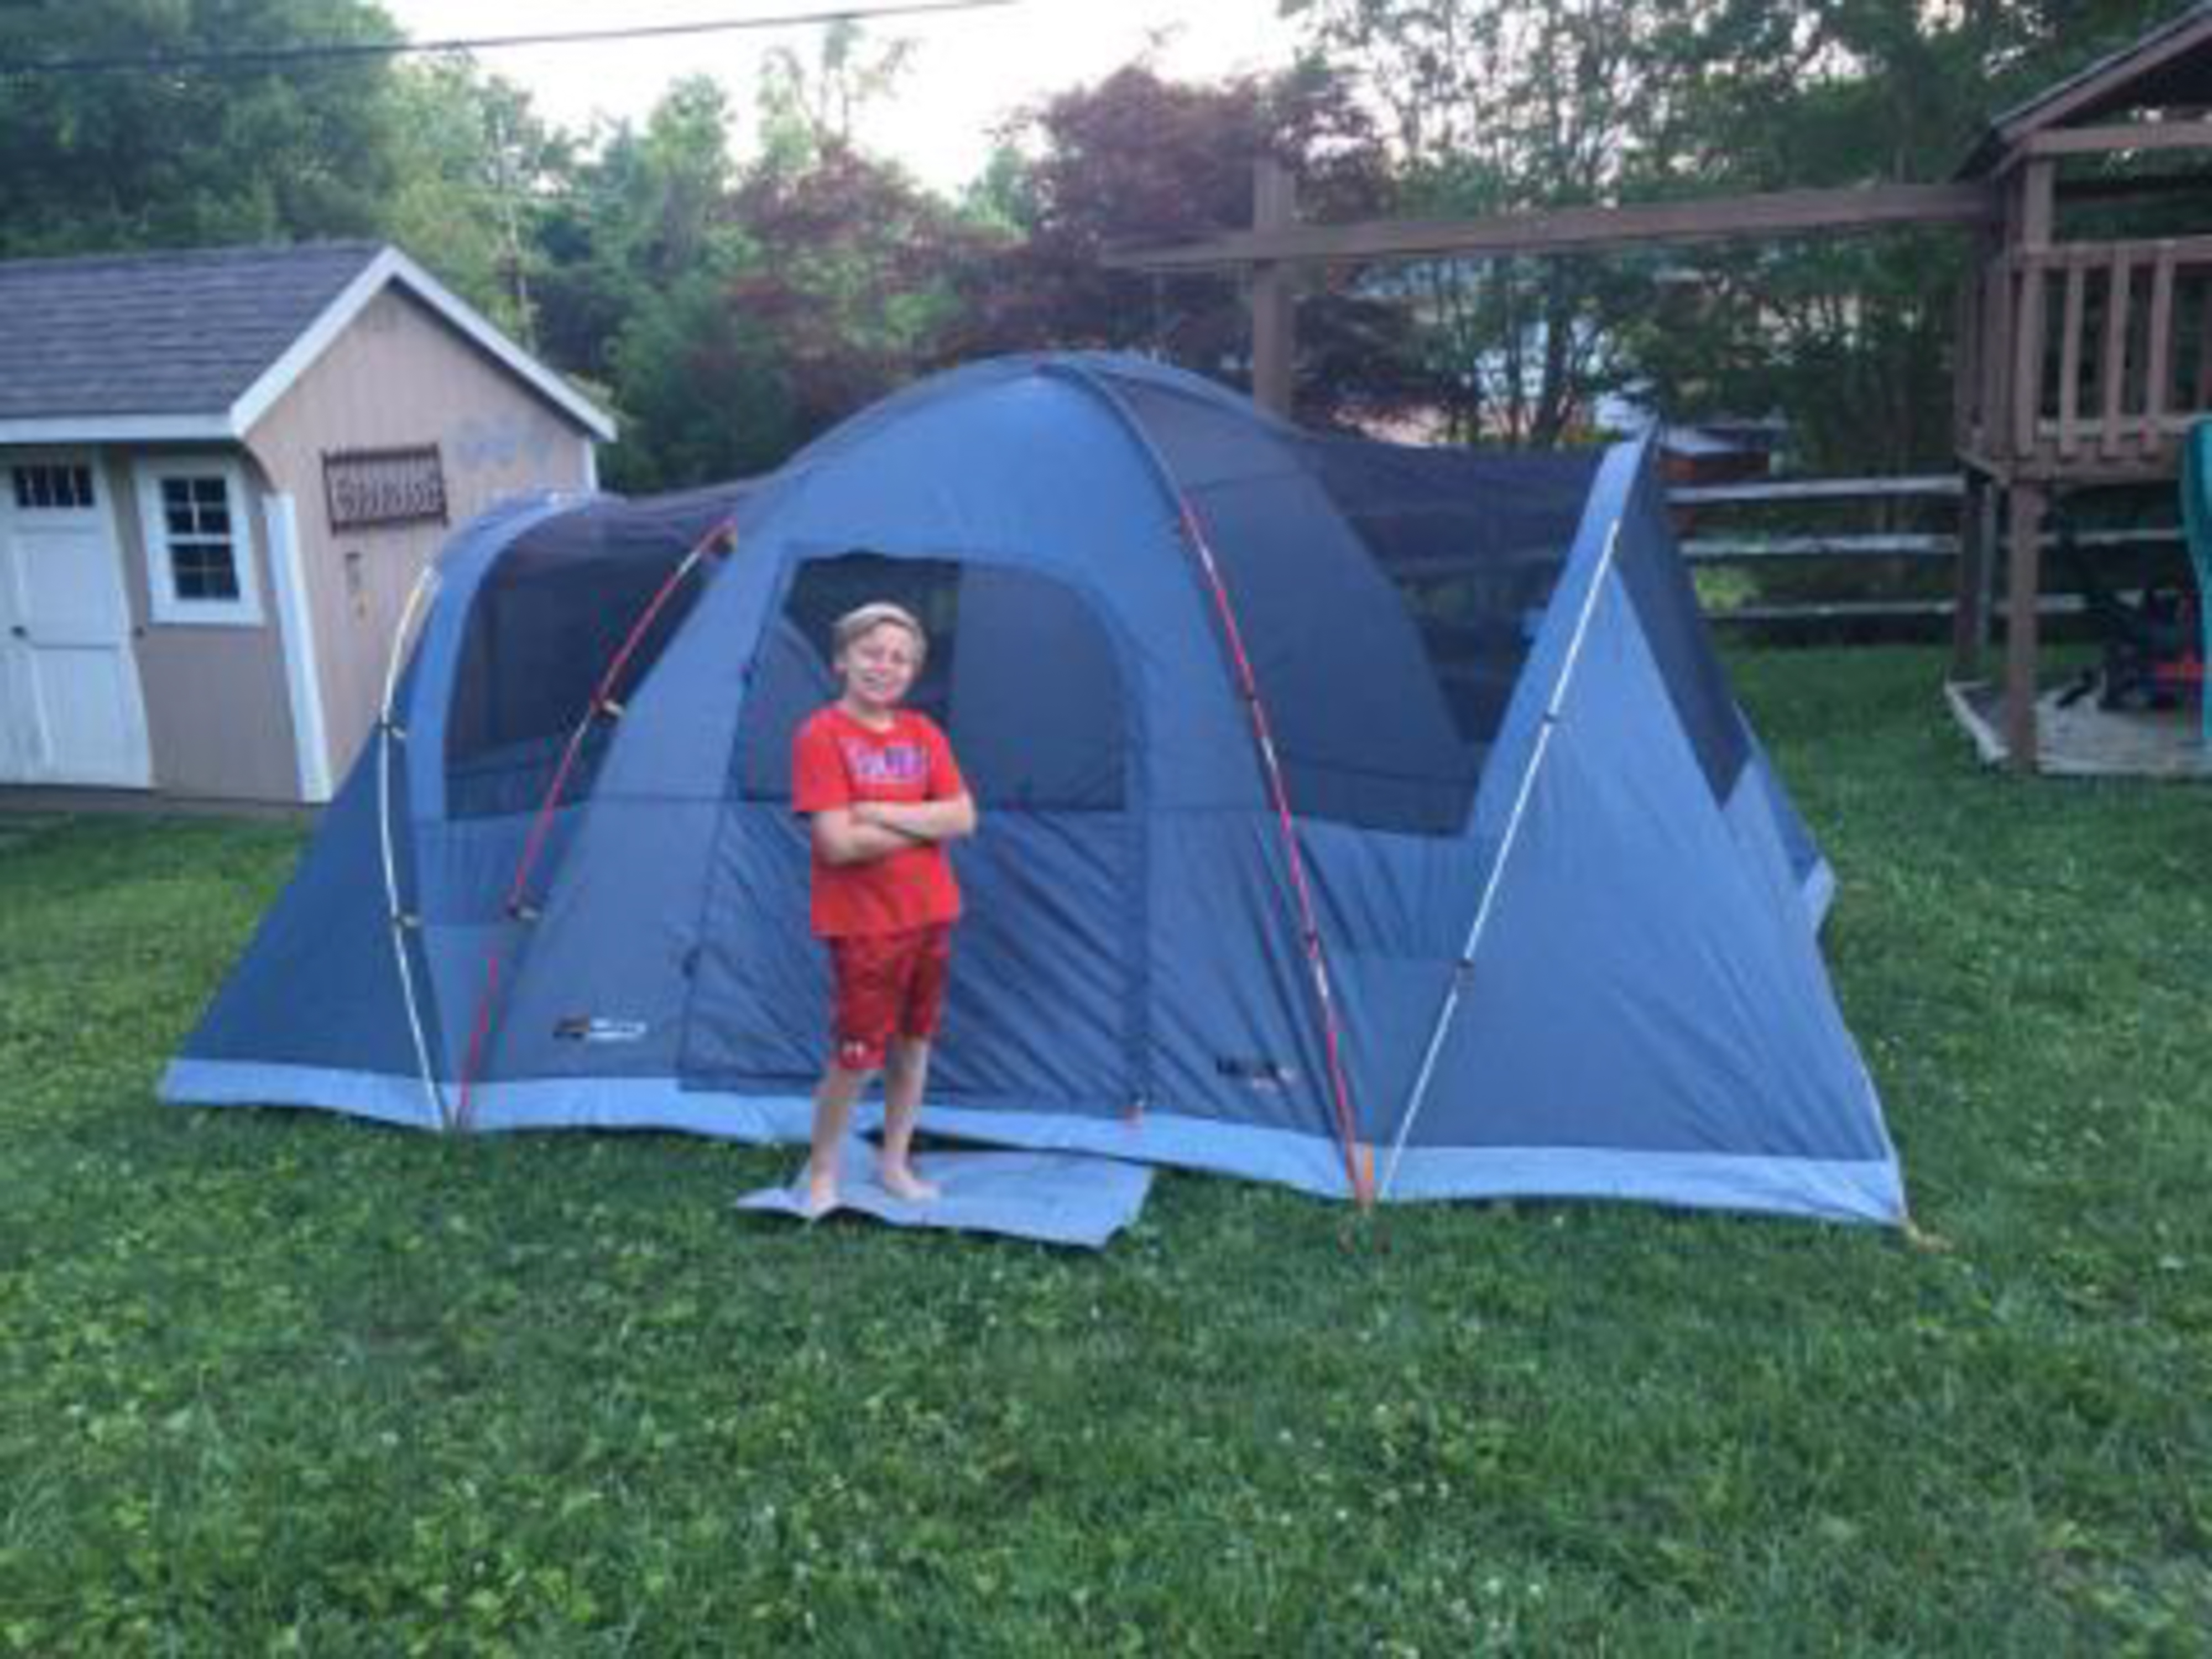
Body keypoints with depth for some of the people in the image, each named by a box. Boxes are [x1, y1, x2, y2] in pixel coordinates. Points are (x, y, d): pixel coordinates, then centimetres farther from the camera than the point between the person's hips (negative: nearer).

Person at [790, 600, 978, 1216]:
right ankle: (821, 1174, 19)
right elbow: (838, 844, -21)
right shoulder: (821, 735, -12)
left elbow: (963, 819, -5)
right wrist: (923, 824, -12)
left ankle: (897, 1165, 29)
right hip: (863, 923, -6)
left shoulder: (924, 734, 5)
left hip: (928, 915, 6)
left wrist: (881, 812, -17)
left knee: (914, 1039, 13)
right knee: (857, 1055, -3)